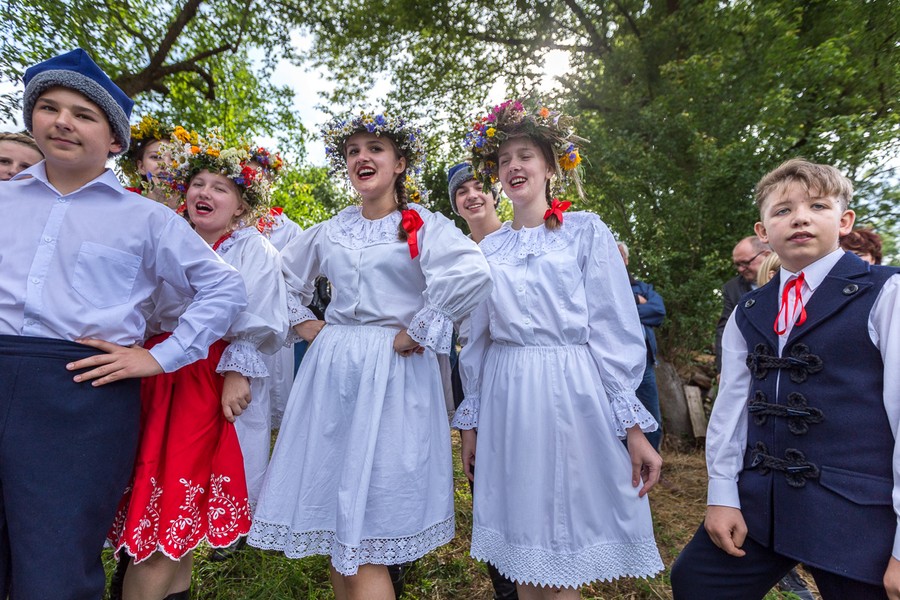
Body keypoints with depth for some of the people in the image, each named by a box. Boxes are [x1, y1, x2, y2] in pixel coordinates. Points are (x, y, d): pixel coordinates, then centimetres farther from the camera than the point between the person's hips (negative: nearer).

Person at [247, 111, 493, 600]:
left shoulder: (423, 226, -4)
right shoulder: (330, 231, 12)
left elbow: (472, 276, -23)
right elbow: (282, 277, 25)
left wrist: (415, 332, -19)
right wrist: (303, 323, 12)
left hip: (392, 375, -5)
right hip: (331, 371, 6)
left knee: (366, 535, -1)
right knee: (334, 514, 15)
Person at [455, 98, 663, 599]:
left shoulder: (587, 231, 0)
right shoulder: (490, 249, 10)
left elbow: (617, 332, -4)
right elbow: (478, 341, 12)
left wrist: (634, 428, -8)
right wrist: (470, 423, 13)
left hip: (574, 394, -3)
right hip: (507, 400, 4)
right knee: (523, 555, 13)